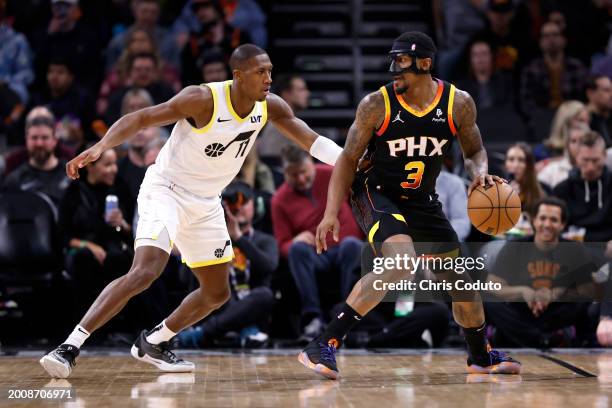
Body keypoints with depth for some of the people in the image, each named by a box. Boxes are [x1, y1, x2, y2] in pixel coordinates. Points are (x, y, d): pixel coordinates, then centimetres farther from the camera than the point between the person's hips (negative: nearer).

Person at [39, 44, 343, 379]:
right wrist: (100, 147, -39)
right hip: (165, 189, -7)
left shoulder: (270, 106, -7)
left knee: (217, 293, 13)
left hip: (205, 204, 7)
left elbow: (312, 140, -1)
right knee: (145, 272, -27)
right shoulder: (203, 99, -24)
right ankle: (70, 347, -25)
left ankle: (153, 343, 30)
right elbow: (140, 118, -24)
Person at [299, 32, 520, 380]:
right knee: (400, 263, -31)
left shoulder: (459, 104, -10)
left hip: (422, 200, 5)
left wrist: (480, 173, -16)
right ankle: (326, 345, -31)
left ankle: (481, 356, 39)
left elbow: (474, 150, 7)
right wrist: (332, 213, -17)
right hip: (375, 193, -5)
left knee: (460, 276, 13)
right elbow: (348, 160, -9)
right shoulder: (376, 105, -17)